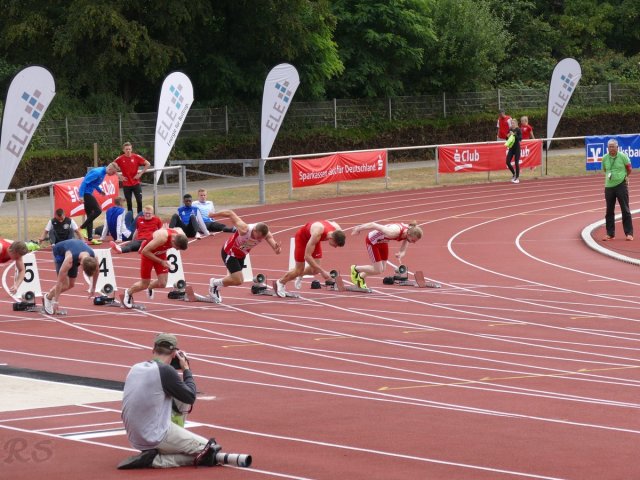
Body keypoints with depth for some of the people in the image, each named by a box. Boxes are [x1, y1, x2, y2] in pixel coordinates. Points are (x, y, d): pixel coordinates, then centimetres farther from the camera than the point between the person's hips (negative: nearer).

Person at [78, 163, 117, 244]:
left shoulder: (103, 173, 11)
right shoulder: (97, 173, -20)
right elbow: (84, 182, -22)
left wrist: (100, 191, 9)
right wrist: (81, 196, -25)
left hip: (88, 193, 10)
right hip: (85, 193, -10)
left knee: (90, 215, 10)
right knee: (98, 210, -13)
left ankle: (90, 238, 11)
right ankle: (82, 228, -6)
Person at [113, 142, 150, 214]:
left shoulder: (136, 157, -5)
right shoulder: (120, 159, -4)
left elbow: (148, 164, -1)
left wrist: (140, 173, -6)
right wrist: (119, 176, -3)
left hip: (136, 183, 0)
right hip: (126, 184, 1)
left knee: (139, 201, -4)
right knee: (129, 202, 6)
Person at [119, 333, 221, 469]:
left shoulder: (135, 368, 7)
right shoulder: (165, 370, -14)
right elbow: (190, 397, -4)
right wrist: (186, 370, 10)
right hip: (157, 437, -8)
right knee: (210, 449, -1)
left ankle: (149, 459, 5)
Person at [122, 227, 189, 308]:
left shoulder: (181, 235, -24)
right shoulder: (162, 238, -42)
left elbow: (179, 229, 4)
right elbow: (145, 251, -31)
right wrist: (161, 262, -29)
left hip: (161, 253, 5)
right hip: (148, 253, -5)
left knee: (162, 284, -5)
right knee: (144, 284, 4)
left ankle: (150, 287, 30)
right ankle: (129, 292, 35)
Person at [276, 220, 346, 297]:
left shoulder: (337, 230, -29)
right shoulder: (317, 233, -47)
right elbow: (307, 256, -43)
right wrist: (322, 271, -44)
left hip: (313, 238, 5)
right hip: (302, 237, -5)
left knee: (315, 270, -3)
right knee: (299, 270, -2)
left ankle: (300, 275, 29)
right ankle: (280, 283, 24)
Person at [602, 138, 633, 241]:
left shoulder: (623, 156, -6)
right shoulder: (605, 158, 4)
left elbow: (629, 169, 6)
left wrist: (623, 177, 6)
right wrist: (610, 176, 7)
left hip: (621, 185, -4)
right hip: (609, 186, 4)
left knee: (625, 210, -2)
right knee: (609, 211, 6)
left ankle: (629, 233, 3)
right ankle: (610, 234, 14)